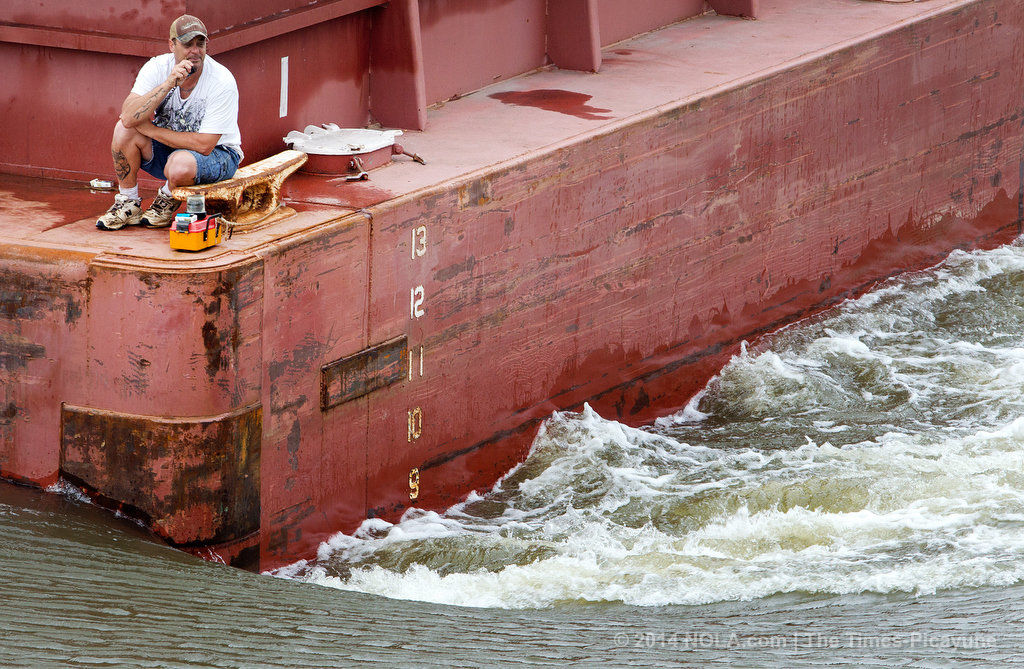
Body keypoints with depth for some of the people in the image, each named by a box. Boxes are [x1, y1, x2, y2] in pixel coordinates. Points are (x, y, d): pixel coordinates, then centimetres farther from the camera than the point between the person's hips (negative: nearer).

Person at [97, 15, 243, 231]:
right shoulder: (157, 68, -13)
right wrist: (168, 84, -36)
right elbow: (128, 117, -27)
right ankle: (128, 204, -2)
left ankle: (168, 202, -1)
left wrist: (149, 129, -21)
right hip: (169, 147, 4)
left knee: (180, 164, -38)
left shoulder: (222, 82, -23)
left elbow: (204, 145, -26)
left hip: (218, 153, -4)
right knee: (124, 130, -23)